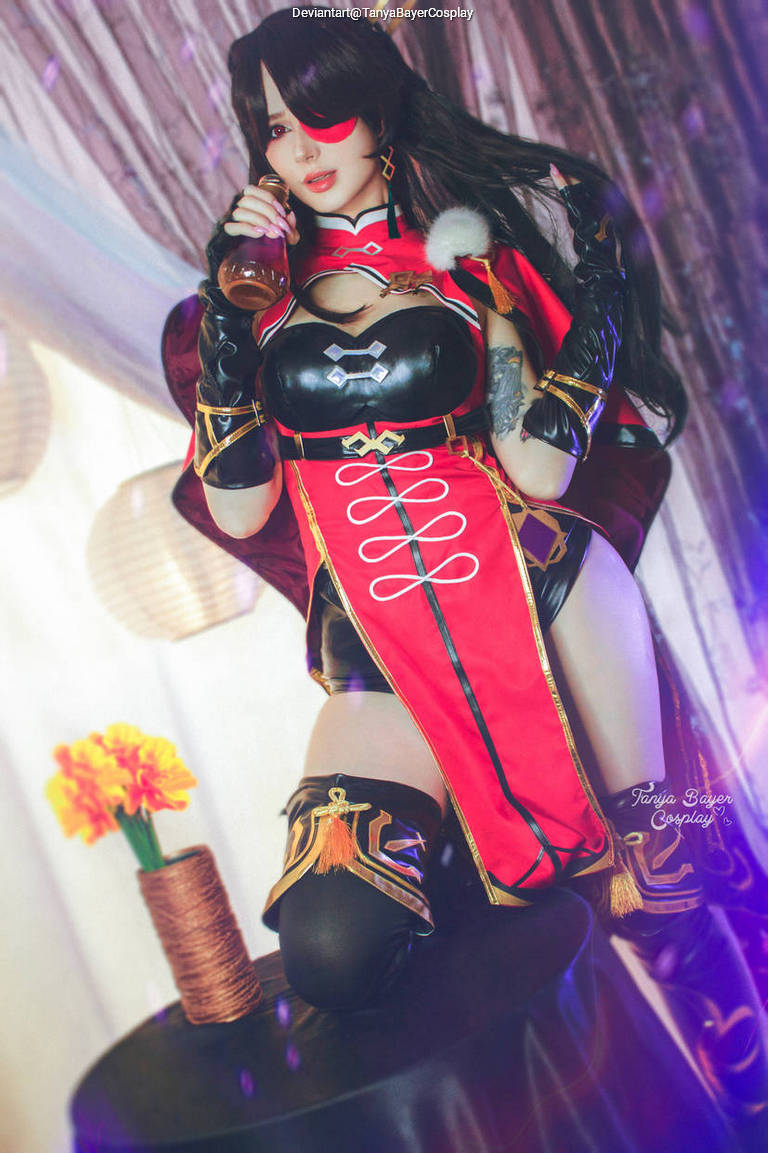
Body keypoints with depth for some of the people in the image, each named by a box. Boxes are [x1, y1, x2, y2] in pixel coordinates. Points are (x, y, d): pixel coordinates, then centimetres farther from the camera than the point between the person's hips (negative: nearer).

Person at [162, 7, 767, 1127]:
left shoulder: (467, 250, 6)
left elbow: (535, 470, -4)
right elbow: (240, 512, -1)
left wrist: (601, 312, -10)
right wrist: (228, 321, -7)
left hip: (542, 596, 0)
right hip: (382, 655, 1)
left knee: (653, 892, 0)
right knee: (331, 953, -20)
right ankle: (424, 824, 11)